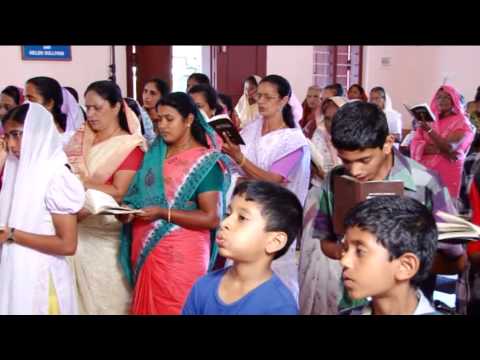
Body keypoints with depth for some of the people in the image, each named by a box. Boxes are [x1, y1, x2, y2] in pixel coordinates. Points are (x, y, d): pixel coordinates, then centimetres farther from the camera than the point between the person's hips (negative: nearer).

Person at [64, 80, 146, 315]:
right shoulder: (81, 139, 10)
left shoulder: (129, 146, -9)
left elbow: (119, 193, -15)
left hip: (105, 236, -5)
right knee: (79, 293, 13)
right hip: (76, 230, 5)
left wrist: (82, 182, -17)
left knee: (105, 298, 5)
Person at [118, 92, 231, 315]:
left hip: (181, 256, -6)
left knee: (175, 310, 5)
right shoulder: (154, 153, 9)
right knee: (147, 308, 16)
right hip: (146, 252, 6)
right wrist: (129, 210, -6)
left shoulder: (205, 162, -10)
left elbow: (212, 218, -15)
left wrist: (163, 213, -21)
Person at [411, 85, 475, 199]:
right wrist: (439, 150, -16)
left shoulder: (461, 122, -1)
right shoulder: (428, 119, 10)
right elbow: (415, 146, -2)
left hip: (447, 173, -3)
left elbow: (449, 147, -16)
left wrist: (429, 130, -27)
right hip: (424, 170, 3)